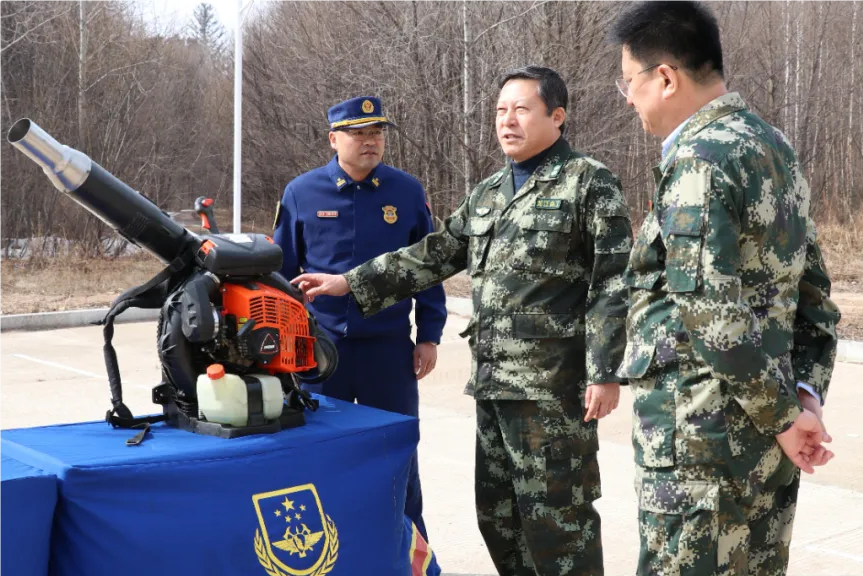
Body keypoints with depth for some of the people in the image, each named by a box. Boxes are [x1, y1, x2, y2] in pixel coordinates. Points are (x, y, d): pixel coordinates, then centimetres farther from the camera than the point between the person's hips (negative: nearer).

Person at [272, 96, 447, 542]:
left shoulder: (408, 192, 1)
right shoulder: (302, 193, -1)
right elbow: (281, 271, 6)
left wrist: (429, 335, 3)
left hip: (389, 346, 0)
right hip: (319, 347, 0)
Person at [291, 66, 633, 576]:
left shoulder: (590, 183, -5)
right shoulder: (487, 193, 16)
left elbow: (613, 285, -11)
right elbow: (433, 256, 19)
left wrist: (605, 372, -17)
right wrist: (351, 284, 14)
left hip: (554, 383, -7)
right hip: (493, 380, 8)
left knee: (556, 514, -2)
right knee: (498, 511, 15)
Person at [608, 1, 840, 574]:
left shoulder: (698, 157, -17)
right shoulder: (774, 146, 12)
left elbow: (714, 316, -22)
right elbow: (815, 291, 14)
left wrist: (782, 415, -12)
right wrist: (805, 391, 7)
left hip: (703, 442, -9)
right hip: (765, 441, 9)